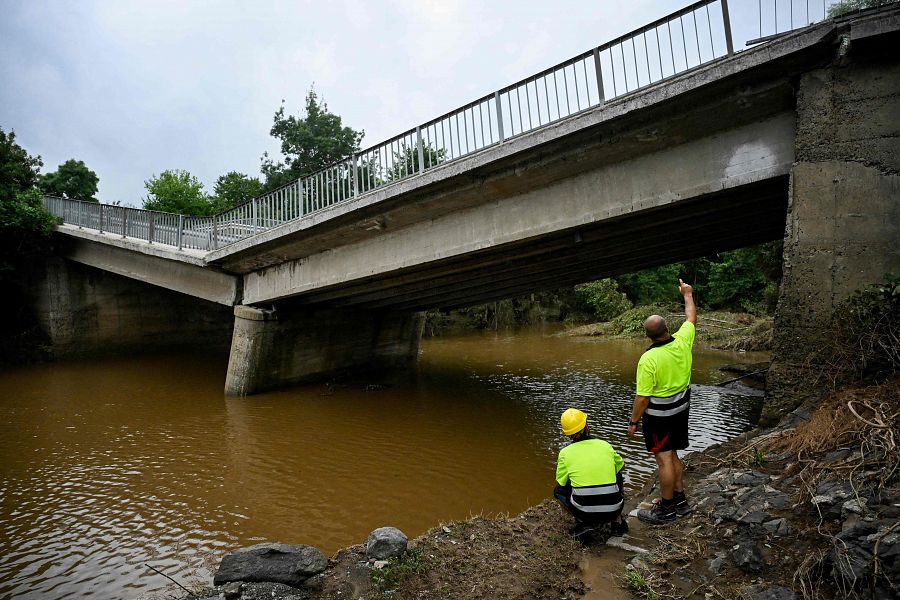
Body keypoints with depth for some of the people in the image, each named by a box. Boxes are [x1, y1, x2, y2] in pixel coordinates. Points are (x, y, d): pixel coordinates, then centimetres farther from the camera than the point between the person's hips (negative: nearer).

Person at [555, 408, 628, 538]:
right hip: (613, 510, 3)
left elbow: (561, 483, 10)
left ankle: (583, 522, 6)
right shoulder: (605, 445, 7)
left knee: (558, 491, 25)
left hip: (585, 512, -3)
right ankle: (617, 521, 19)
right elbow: (620, 467, 26)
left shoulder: (565, 453, 0)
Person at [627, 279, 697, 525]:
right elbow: (691, 318, 13)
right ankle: (679, 500, 32)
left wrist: (633, 421, -8)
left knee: (665, 459, 1)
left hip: (658, 414, -7)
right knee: (672, 455, 20)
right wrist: (687, 294, 27)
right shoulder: (682, 341, -9)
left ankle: (666, 510, 12)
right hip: (681, 408, 7)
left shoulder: (648, 359, -25)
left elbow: (642, 397, -20)